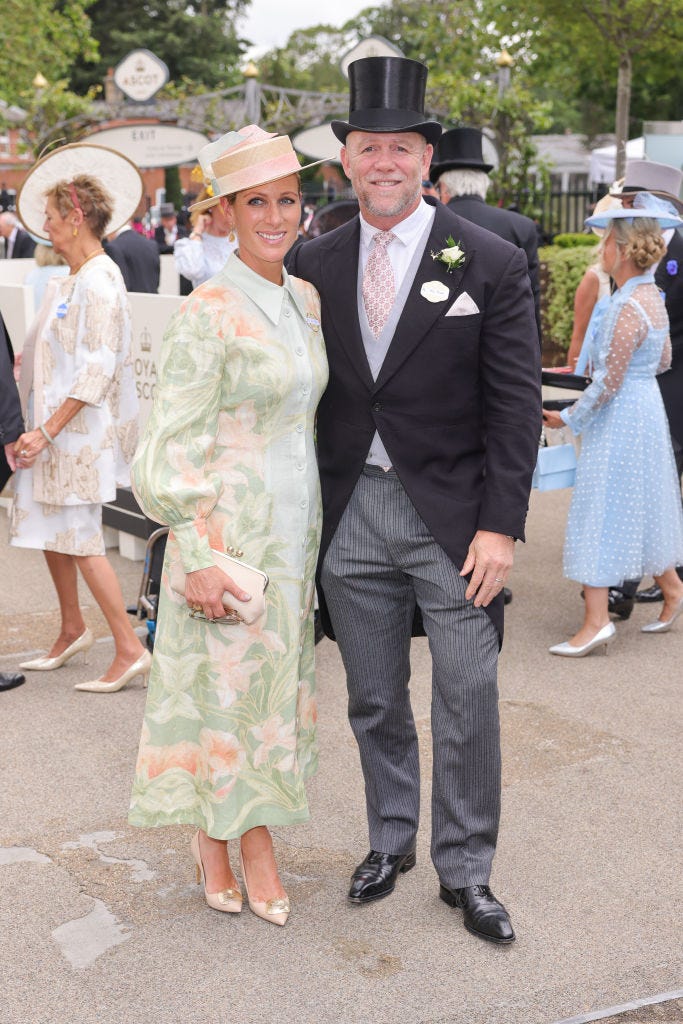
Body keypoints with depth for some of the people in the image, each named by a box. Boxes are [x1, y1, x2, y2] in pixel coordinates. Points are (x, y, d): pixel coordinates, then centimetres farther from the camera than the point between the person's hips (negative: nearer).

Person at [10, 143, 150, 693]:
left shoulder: (99, 281, -17)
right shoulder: (71, 280, 11)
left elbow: (96, 371, -23)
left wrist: (47, 430, -23)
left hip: (80, 432, -9)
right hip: (54, 429, 9)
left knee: (78, 539, -5)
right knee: (50, 531, 15)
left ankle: (130, 649, 3)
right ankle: (72, 629, 30)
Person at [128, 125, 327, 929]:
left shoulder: (306, 301, 8)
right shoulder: (208, 312, -14)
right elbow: (177, 445, -15)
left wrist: (315, 529, 15)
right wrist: (197, 558, -18)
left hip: (296, 525, 7)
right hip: (228, 529, -7)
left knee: (274, 677, 13)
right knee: (225, 681, 4)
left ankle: (246, 838, 28)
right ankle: (218, 841, 23)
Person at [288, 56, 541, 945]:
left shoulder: (491, 264, -5)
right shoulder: (315, 265, 5)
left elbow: (516, 404, -6)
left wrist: (500, 527, -12)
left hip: (452, 516, -3)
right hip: (350, 514, 3)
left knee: (468, 702, 3)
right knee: (374, 702, 14)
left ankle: (465, 870, 21)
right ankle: (390, 841, 34)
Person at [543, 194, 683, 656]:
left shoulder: (628, 308, -22)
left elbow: (609, 382, -20)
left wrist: (569, 417, -10)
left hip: (620, 417, -10)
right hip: (646, 409, 10)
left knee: (603, 513, -6)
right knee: (640, 509, 19)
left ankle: (597, 619, -4)